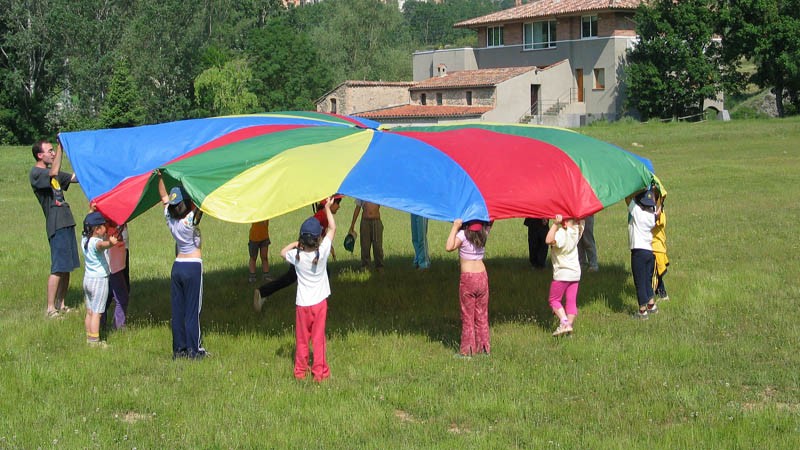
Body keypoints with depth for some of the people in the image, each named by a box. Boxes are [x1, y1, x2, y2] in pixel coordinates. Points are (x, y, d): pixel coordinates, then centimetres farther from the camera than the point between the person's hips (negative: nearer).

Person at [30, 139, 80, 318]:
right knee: (58, 268, -10)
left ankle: (61, 305, 17)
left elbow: (75, 177, 22)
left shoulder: (51, 172, 20)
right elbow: (54, 172, -27)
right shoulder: (36, 173, -9)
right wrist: (60, 146, -26)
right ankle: (50, 309, -7)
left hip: (67, 222, 9)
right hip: (56, 225, -9)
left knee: (67, 267, 11)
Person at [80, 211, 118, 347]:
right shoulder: (96, 242, -22)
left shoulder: (84, 240, 3)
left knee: (89, 312, 15)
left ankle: (89, 338, 21)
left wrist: (92, 213, 31)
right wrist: (109, 242, -68)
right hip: (99, 280, -8)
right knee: (96, 313, -3)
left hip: (87, 279, 8)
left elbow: (88, 225, 24)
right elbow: (101, 245, -47)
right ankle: (94, 341, -1)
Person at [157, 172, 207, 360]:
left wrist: (160, 176, 15)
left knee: (177, 309, 9)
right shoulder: (190, 220, -15)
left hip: (177, 265, 6)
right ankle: (194, 350, 4)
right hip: (193, 266, -6)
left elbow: (164, 196, 13)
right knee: (193, 310, 0)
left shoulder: (170, 219, 1)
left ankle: (179, 349, 12)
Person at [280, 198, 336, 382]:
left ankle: (300, 370, 18)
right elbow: (332, 228, -3)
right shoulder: (323, 252, -15)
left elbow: (283, 252, 11)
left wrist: (295, 244, 9)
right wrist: (327, 208, 4)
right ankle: (319, 372, 8)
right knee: (319, 338, 6)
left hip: (302, 304, 0)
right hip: (319, 302, 0)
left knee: (301, 339, 12)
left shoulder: (297, 256, -13)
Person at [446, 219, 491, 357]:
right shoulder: (484, 234, 4)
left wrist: (455, 227, -21)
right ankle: (483, 347, 18)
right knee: (482, 315, 13)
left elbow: (449, 247, -27)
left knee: (468, 316, 4)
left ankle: (467, 350, 7)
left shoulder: (463, 234, -13)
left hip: (468, 279, -5)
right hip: (482, 276, 5)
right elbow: (489, 223, 26)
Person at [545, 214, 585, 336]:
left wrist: (555, 224, -37)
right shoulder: (577, 230, 0)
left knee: (554, 300, 6)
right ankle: (570, 324, 8)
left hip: (562, 274, -7)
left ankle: (564, 322, -10)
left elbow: (549, 240, -39)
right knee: (572, 301, 9)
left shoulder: (562, 234, -23)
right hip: (575, 273, 7)